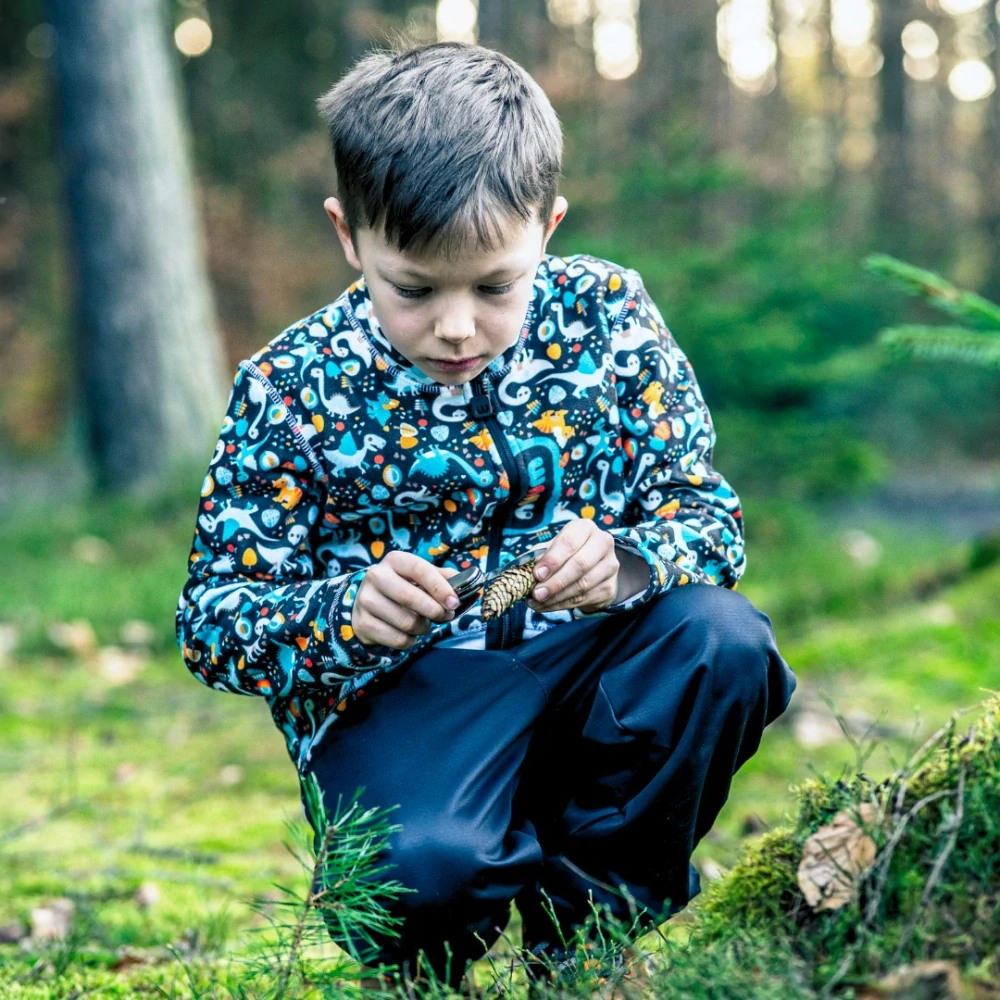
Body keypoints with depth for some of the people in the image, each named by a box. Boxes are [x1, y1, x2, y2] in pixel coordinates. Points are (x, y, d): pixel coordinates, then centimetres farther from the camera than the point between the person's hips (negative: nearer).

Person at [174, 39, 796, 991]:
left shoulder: (606, 314, -3)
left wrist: (624, 561, -25)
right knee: (418, 867, -34)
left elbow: (709, 512, -1)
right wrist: (344, 615, -28)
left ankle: (594, 903, -2)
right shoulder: (289, 391, -8)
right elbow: (212, 620, -6)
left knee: (722, 638, -27)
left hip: (587, 645, 4)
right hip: (401, 691, -3)